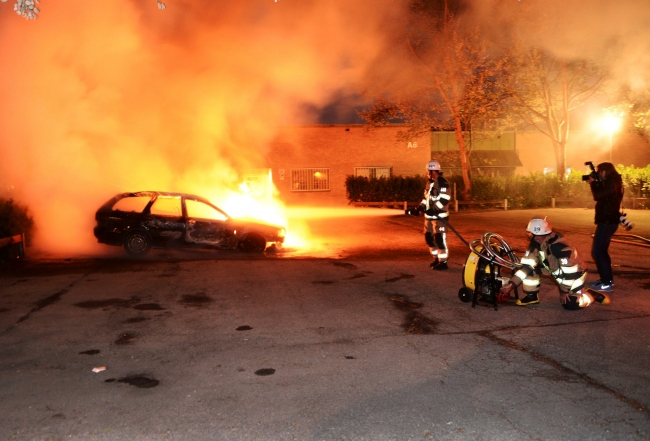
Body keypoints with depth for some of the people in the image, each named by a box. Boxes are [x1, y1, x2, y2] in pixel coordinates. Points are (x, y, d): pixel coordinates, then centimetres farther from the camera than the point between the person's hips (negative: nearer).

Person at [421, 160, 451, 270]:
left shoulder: (442, 183, -14)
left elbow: (444, 199, -21)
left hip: (439, 215, -9)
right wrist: (421, 206, 7)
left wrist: (433, 209, -26)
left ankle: (443, 262, 0)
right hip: (429, 215, 9)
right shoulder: (429, 182, 14)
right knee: (428, 237, 13)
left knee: (439, 238, -8)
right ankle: (436, 258, 27)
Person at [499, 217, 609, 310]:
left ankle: (593, 294, 8)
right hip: (557, 269, 7)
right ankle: (532, 296, 4)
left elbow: (568, 272, -30)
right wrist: (511, 284, -21)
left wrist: (564, 291, -18)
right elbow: (527, 265, -14)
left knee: (569, 304, -19)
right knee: (531, 265, -11)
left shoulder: (560, 246, -37)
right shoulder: (536, 244, -14)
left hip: (574, 272, -7)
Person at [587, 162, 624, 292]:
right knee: (602, 251, 18)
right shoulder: (611, 182, 15)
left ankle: (607, 283, -9)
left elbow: (597, 196, -22)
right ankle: (608, 278, 25)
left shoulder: (612, 183, -17)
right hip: (608, 220, 11)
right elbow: (601, 195, 21)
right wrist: (595, 183, 9)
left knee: (597, 252, -10)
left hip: (607, 221, -11)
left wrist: (593, 183, -7)